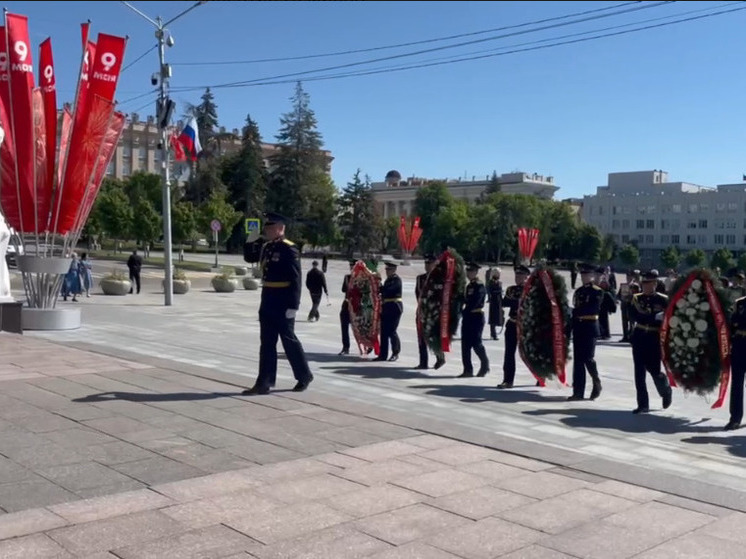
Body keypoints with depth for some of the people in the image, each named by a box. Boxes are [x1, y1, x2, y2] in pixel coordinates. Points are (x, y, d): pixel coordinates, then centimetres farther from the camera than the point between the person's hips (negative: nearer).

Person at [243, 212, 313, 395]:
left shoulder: (289, 249, -14)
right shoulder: (267, 248, 11)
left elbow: (296, 279, -18)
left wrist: (293, 306, -20)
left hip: (283, 303, -8)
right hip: (267, 301, 8)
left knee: (289, 340, 3)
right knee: (267, 342, 9)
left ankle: (304, 376, 21)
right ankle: (264, 383, 13)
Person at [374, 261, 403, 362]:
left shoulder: (397, 280, -8)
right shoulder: (387, 280, 19)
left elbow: (388, 290, -20)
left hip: (395, 309, -8)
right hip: (386, 308, 8)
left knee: (391, 331, -7)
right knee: (384, 332, 6)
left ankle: (395, 353, 5)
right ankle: (383, 354, 10)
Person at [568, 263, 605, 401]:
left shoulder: (597, 291, -3)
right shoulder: (578, 291, 16)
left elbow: (595, 309, -15)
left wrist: (578, 311, -14)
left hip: (590, 328, -6)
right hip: (578, 328, 6)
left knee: (588, 358, -7)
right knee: (578, 360, 3)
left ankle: (596, 383, 17)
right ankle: (578, 392, 5)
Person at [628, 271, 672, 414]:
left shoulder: (663, 300, -3)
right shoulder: (637, 298, 4)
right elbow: (633, 315, -11)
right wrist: (655, 317, -20)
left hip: (655, 339, -3)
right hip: (639, 338, 3)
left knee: (654, 370, -1)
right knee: (639, 372, 0)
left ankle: (666, 390, 33)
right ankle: (642, 404, 6)